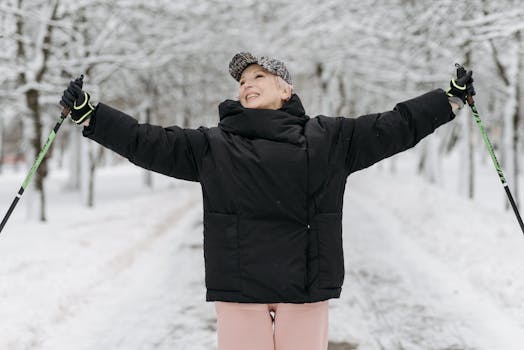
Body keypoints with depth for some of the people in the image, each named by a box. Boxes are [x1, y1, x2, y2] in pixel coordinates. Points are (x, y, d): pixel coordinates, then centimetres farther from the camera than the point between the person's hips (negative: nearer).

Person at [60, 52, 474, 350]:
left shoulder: (330, 138, 10)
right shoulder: (212, 146, 10)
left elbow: (395, 127, 13)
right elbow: (148, 142, 8)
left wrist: (452, 98, 14)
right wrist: (87, 113, 5)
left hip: (306, 286, 0)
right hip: (239, 289, 0)